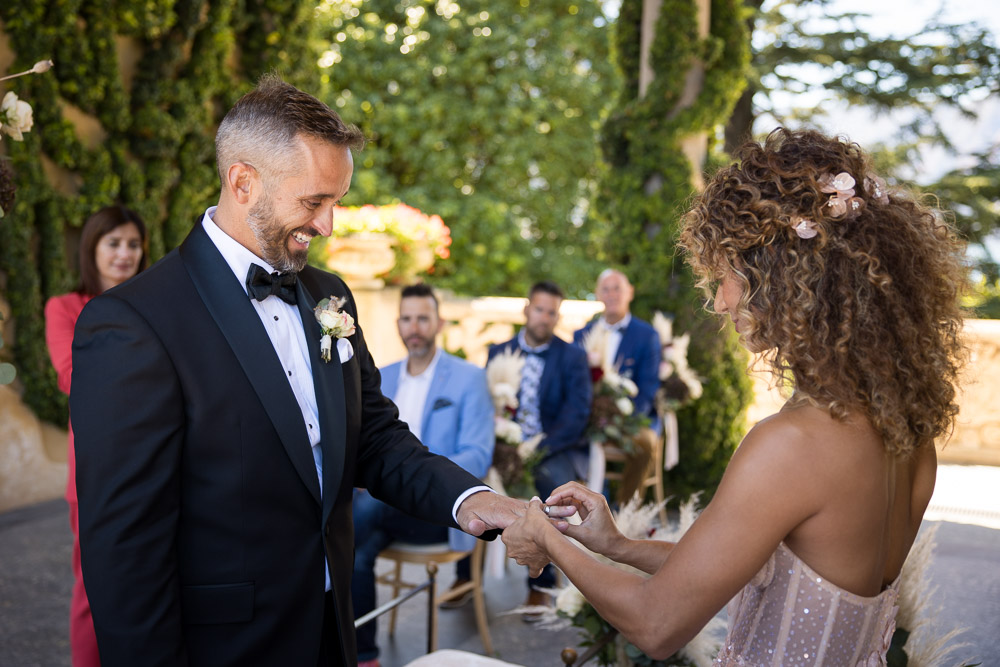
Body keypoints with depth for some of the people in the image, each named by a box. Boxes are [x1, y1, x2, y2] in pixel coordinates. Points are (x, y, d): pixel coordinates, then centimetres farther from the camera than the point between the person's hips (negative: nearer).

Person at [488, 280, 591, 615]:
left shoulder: (572, 356, 3)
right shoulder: (499, 353, 12)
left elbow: (578, 412, -8)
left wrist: (541, 448, -22)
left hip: (557, 449, -2)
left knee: (554, 478, -36)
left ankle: (541, 583, -20)